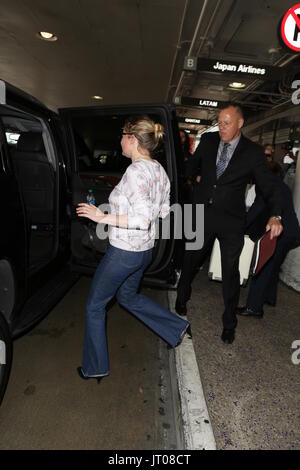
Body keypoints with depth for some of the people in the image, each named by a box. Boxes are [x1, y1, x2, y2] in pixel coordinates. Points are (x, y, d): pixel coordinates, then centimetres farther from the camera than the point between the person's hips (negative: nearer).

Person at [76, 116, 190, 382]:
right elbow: (163, 211, 12)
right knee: (128, 296, 30)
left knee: (95, 305, 12)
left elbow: (142, 219, -29)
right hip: (146, 249, 9)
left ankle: (95, 367, 29)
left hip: (123, 252, -9)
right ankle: (177, 327, 31)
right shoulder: (159, 170, 4)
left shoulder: (135, 171, -23)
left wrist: (102, 217, -22)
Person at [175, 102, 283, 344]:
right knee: (190, 260, 15)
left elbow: (270, 185, -6)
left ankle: (229, 323, 26)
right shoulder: (208, 140, 3)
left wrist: (275, 215, -19)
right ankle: (182, 298, 45)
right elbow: (192, 166, 21)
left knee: (230, 272, 6)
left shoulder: (253, 152, -4)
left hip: (231, 221, -2)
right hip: (202, 214, 2)